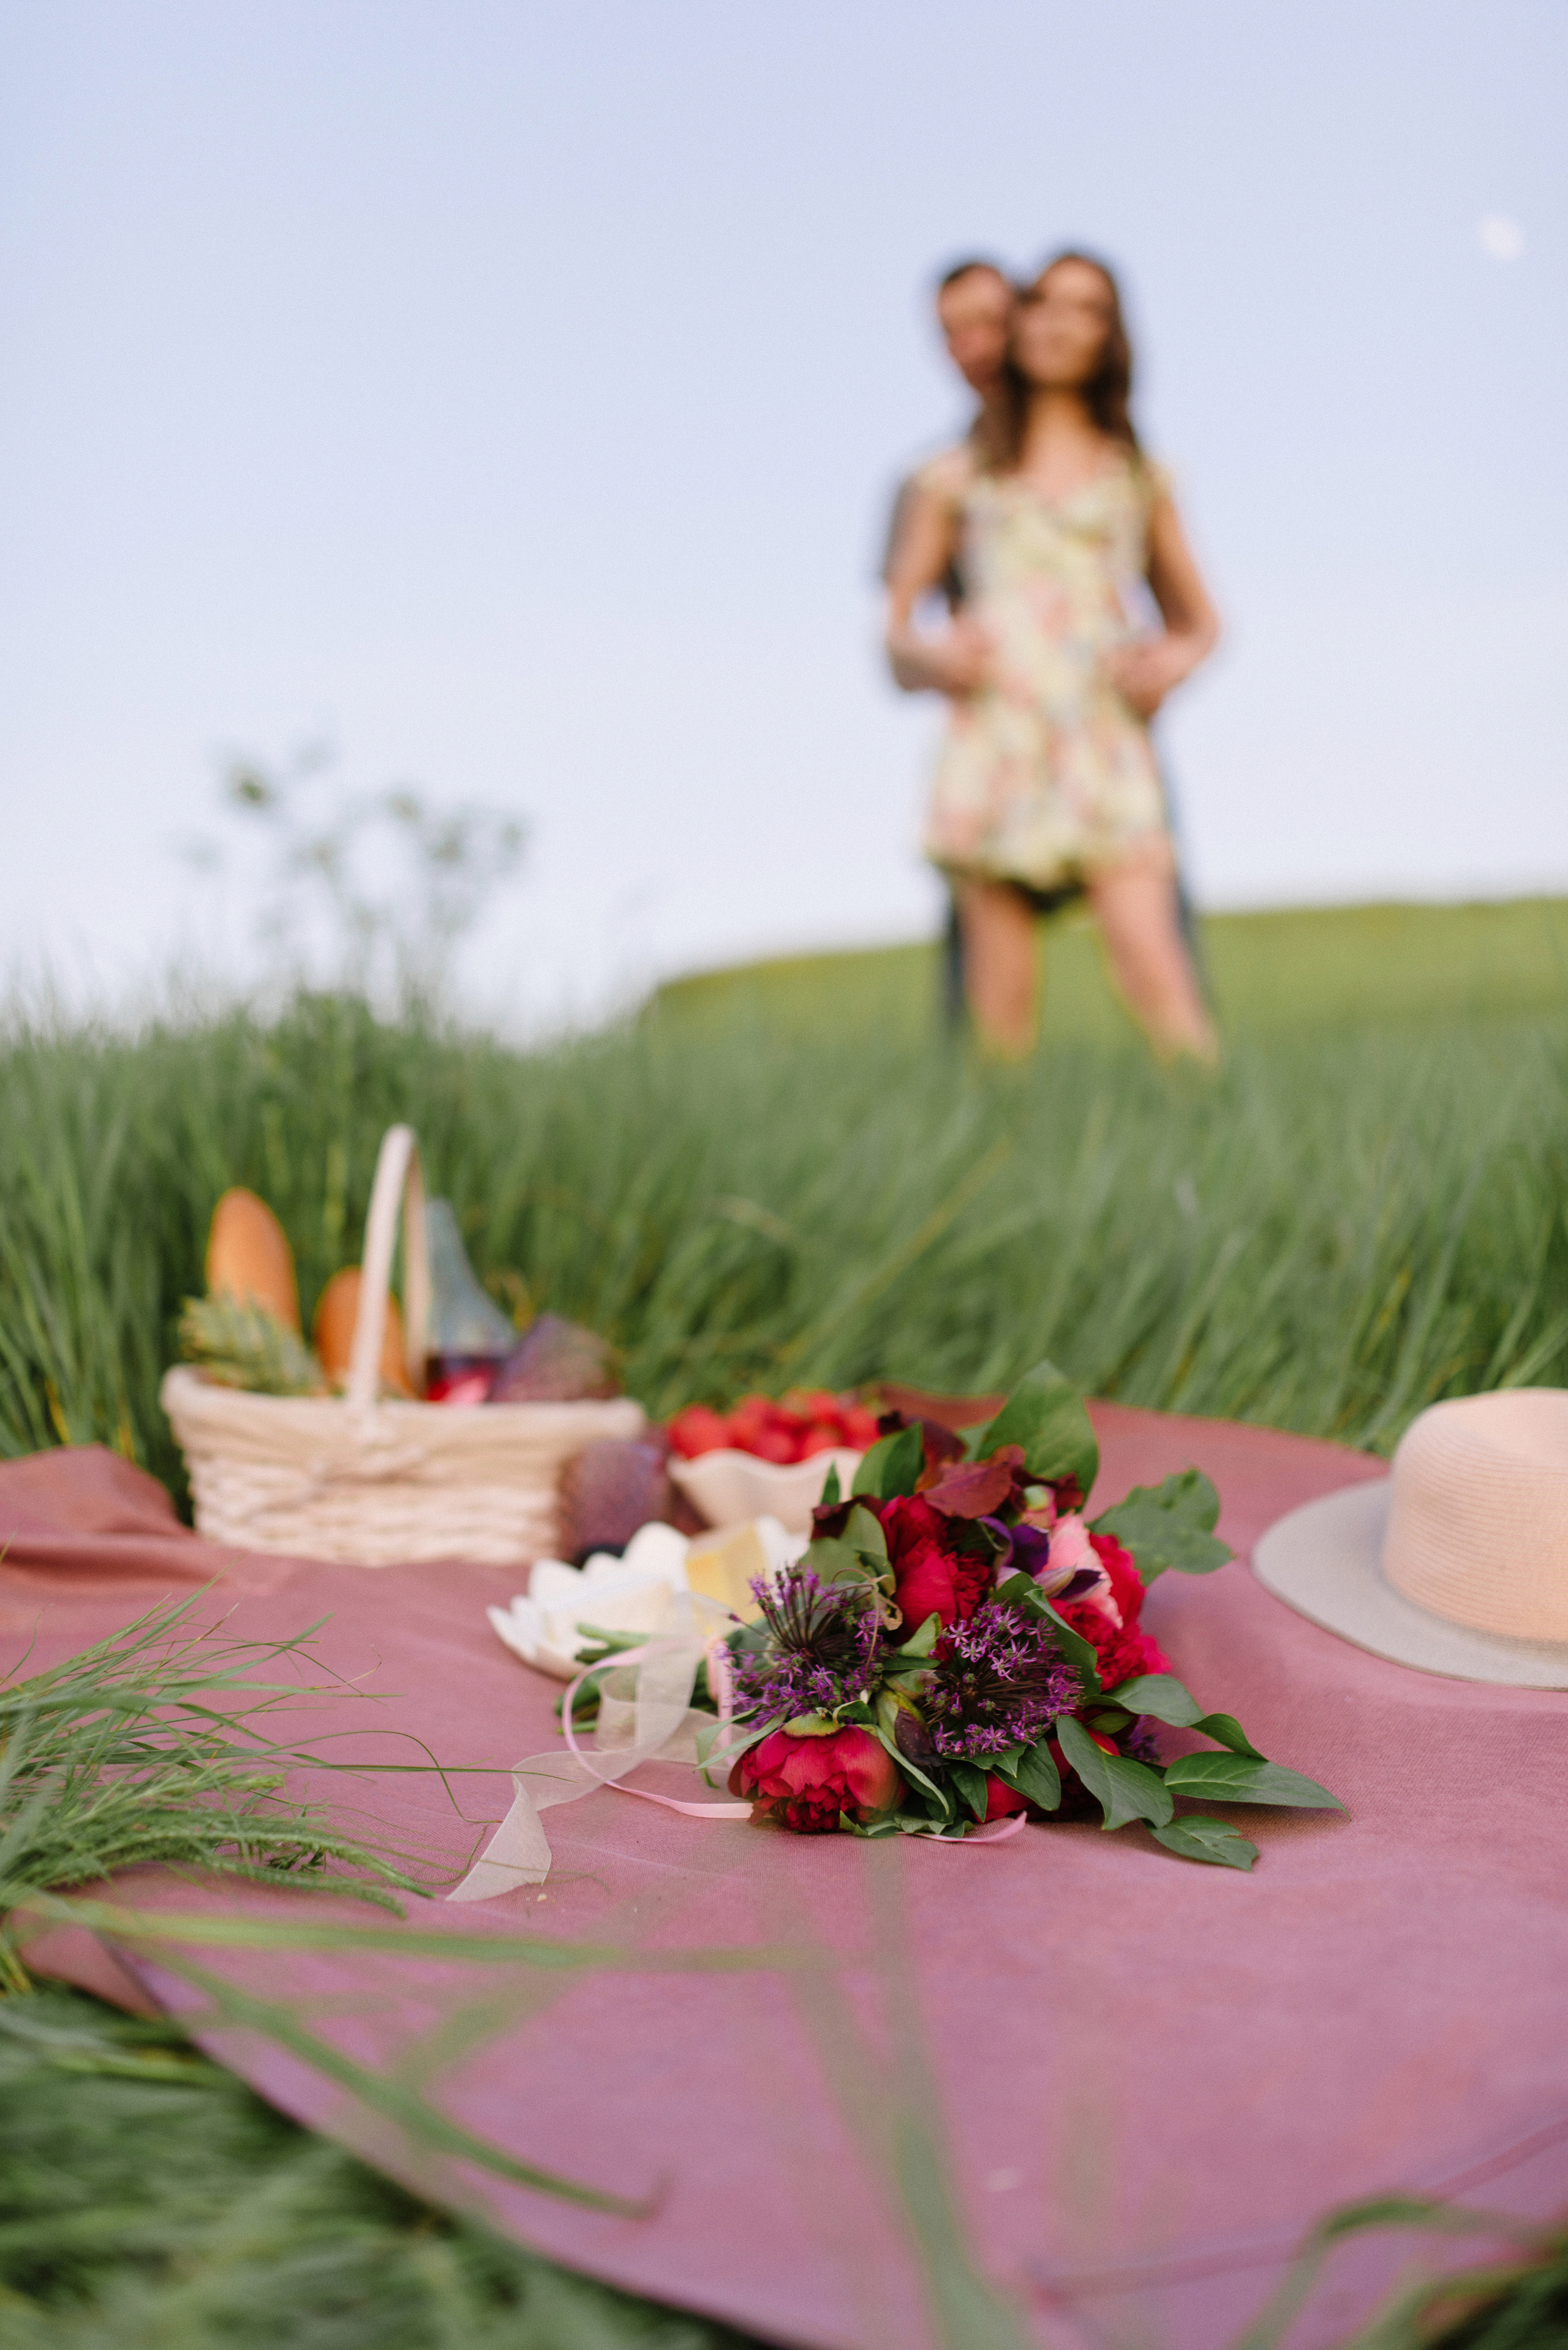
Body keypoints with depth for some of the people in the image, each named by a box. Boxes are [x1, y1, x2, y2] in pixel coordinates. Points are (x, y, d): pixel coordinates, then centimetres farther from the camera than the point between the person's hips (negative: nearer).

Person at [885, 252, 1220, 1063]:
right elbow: (896, 624, 15)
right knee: (1002, 1009, -7)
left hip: (1106, 746, 0)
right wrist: (929, 655, -7)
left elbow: (1197, 618, 25)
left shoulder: (1139, 477, 21)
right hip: (995, 744, 0)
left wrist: (1172, 660, 3)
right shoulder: (955, 477, 18)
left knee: (1156, 974, -18)